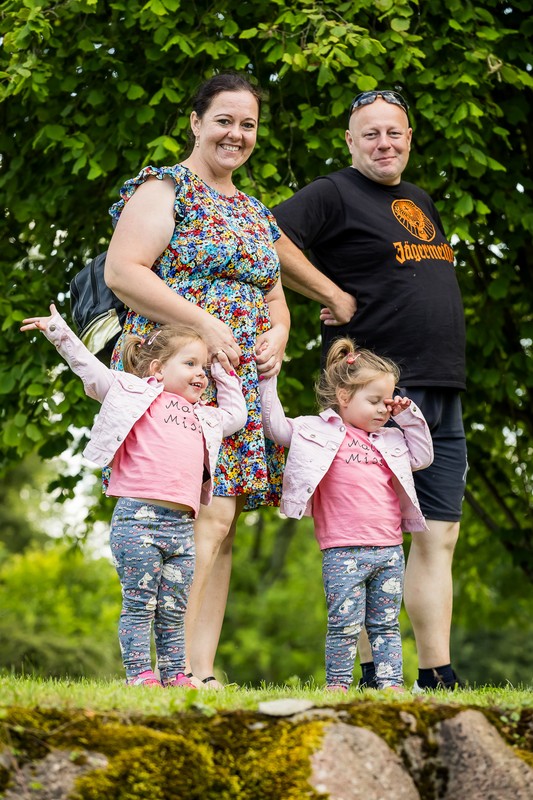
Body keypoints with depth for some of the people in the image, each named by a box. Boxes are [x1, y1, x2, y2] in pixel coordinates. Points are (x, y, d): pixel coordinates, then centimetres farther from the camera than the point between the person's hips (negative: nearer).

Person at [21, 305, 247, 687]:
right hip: (138, 517, -6)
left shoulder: (203, 417, 26)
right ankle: (139, 674, -4)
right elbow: (89, 367, 9)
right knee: (140, 604, -5)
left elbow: (236, 415, 41)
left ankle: (175, 674, 11)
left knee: (173, 609, 7)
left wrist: (226, 375, 34)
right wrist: (59, 331, 5)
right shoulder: (133, 392, 8)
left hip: (182, 526, 6)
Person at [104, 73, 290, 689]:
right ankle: (180, 672, -19)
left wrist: (276, 336, 6)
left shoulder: (255, 214, 24)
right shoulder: (165, 189, -1)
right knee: (207, 517, -18)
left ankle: (203, 671, 2)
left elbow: (274, 297, 30)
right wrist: (204, 324, -17)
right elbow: (121, 271, -12)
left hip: (244, 383, 8)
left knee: (223, 525, 2)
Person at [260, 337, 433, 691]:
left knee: (386, 623, 10)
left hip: (390, 549, 5)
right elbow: (276, 426, 4)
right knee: (345, 624, -4)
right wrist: (268, 381, 2)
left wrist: (409, 418, 17)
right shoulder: (317, 431, 2)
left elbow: (422, 456, 26)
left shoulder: (389, 439, 17)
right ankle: (338, 683, 5)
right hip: (343, 552, -5)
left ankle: (391, 683, 13)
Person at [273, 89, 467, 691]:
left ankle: (438, 677, 10)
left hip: (441, 394, 8)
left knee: (439, 535, 7)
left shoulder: (420, 202, 21)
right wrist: (337, 297, -14)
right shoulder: (335, 194, -3)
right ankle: (374, 676, -4)